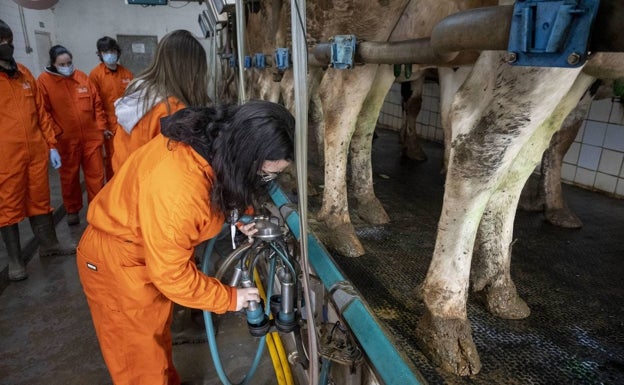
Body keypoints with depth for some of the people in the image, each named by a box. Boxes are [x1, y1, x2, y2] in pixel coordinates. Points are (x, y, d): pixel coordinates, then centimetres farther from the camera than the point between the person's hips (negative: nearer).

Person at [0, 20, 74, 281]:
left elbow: (41, 112, 13)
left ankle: (48, 244, 33)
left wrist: (51, 145, 10)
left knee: (40, 200, 16)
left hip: (36, 151, 5)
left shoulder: (24, 74, 10)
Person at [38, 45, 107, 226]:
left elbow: (96, 103, 9)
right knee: (69, 176, 13)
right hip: (66, 140, -2)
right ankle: (72, 210, 31)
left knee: (96, 174, 6)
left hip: (91, 136, 2)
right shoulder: (44, 81, -4)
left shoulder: (82, 77, 5)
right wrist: (55, 134, -10)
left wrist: (101, 126, 5)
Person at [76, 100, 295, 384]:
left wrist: (238, 216, -4)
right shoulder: (178, 190, -41)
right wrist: (228, 298, -18)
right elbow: (171, 274, -29)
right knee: (140, 359, 11)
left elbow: (218, 189, 9)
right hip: (116, 262, -8)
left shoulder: (211, 139, -15)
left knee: (157, 333, 28)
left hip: (153, 252, 8)